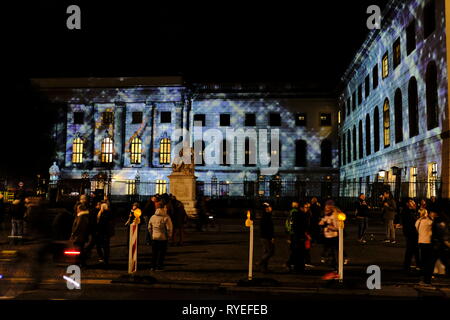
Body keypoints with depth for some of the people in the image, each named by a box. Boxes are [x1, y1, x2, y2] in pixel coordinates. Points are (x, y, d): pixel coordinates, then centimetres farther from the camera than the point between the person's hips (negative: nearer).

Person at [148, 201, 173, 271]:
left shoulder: (152, 217, 2)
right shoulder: (166, 217, -14)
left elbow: (149, 227, 11)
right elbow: (169, 228, -13)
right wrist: (169, 236, 1)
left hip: (154, 237, 4)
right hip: (163, 238, -4)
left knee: (154, 252, 14)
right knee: (161, 253, 6)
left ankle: (153, 266, 18)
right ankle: (159, 267, 9)